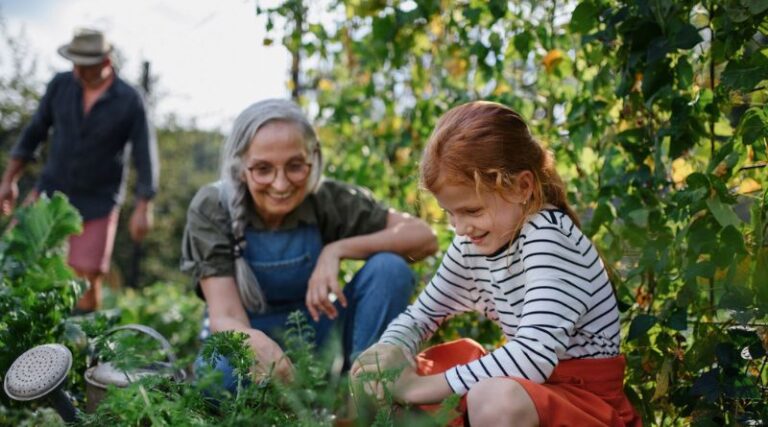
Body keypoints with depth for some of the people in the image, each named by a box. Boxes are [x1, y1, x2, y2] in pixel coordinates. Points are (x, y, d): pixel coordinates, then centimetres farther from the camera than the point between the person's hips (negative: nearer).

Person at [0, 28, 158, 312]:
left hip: (98, 202, -3)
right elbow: (34, 132, 6)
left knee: (87, 276, -5)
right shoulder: (61, 85, -4)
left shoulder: (129, 101, -12)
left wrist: (143, 207, -12)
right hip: (51, 192, 3)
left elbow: (145, 155, -8)